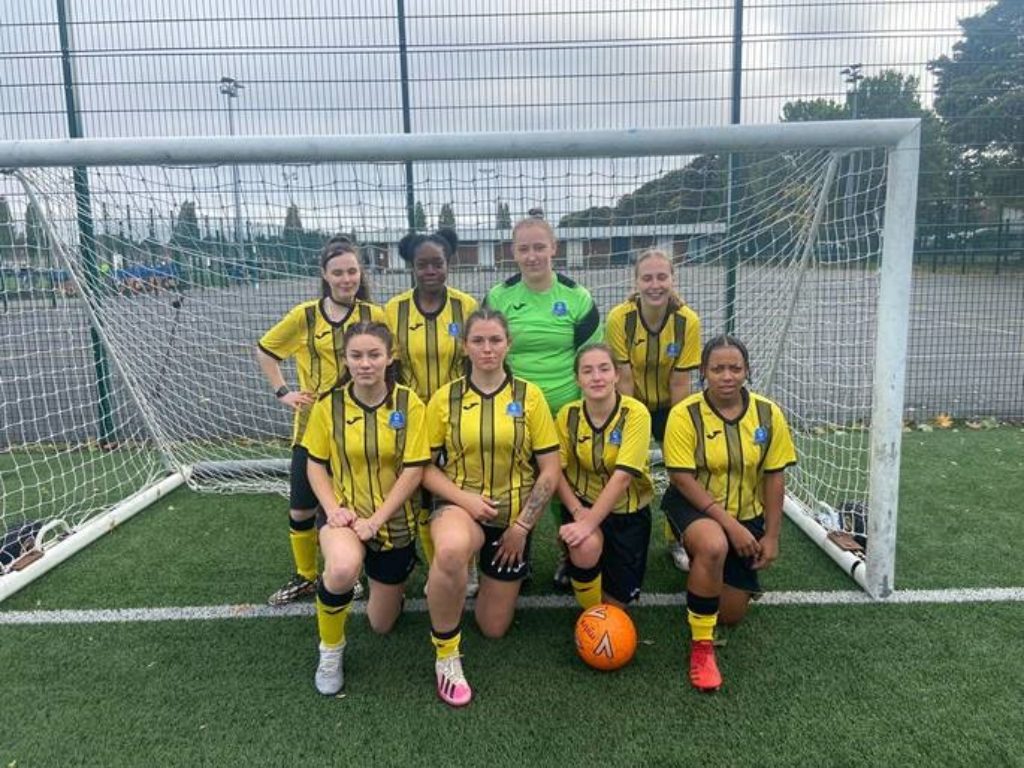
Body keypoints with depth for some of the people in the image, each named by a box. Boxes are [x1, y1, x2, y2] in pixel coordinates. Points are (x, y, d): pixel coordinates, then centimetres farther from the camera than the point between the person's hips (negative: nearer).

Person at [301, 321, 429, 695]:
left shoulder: (409, 404, -13)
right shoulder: (328, 405, -8)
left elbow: (414, 470, -13)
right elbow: (316, 464, -1)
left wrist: (376, 519, -20)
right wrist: (333, 509, -16)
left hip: (395, 520, 0)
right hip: (344, 511, 0)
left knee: (381, 624, 11)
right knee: (342, 569, -37)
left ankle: (388, 580, 48)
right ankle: (331, 651, -5)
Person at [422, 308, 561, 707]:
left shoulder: (529, 396, -5)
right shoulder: (445, 398, -4)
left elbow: (550, 470, -4)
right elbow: (425, 466, -2)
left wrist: (522, 526, -9)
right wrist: (464, 498, -18)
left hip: (513, 515, 1)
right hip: (459, 504, -1)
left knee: (494, 628, 8)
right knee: (450, 551, -40)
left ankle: (488, 577, 42)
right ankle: (446, 654, -14)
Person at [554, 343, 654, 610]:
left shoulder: (635, 413, -22)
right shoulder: (568, 414, -11)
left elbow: (623, 476, -28)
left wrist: (589, 523, -33)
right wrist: (577, 511, -23)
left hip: (628, 509, -1)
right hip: (584, 502, 1)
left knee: (617, 599, 0)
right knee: (585, 551, -31)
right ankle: (592, 613, 1)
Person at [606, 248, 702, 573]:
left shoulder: (688, 321, -21)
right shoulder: (619, 318, -24)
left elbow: (679, 382, -16)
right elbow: (624, 378, -21)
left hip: (669, 406, 1)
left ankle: (676, 539, 22)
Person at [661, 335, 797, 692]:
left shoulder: (768, 413, -8)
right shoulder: (685, 413, -18)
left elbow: (774, 476, -2)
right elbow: (682, 478, -19)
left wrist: (771, 536, -3)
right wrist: (729, 524, -24)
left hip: (746, 515, 4)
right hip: (693, 506, -3)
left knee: (732, 614, 5)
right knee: (714, 545, -40)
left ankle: (701, 562, 39)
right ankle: (701, 647, -17)